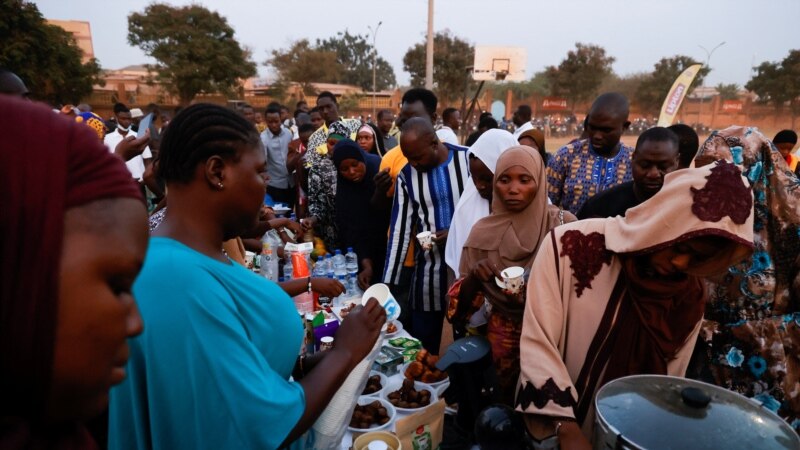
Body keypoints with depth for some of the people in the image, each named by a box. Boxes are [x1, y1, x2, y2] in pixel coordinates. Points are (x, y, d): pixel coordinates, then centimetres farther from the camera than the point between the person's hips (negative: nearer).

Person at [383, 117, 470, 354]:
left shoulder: (469, 160, -6)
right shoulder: (406, 177, 0)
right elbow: (400, 230, 0)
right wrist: (388, 283, -2)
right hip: (429, 271, 2)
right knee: (424, 349, 10)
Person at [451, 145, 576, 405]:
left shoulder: (563, 225, -9)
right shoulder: (484, 231, -4)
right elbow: (462, 301, 0)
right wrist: (474, 278, -20)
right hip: (503, 334, 1)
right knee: (509, 400, 10)